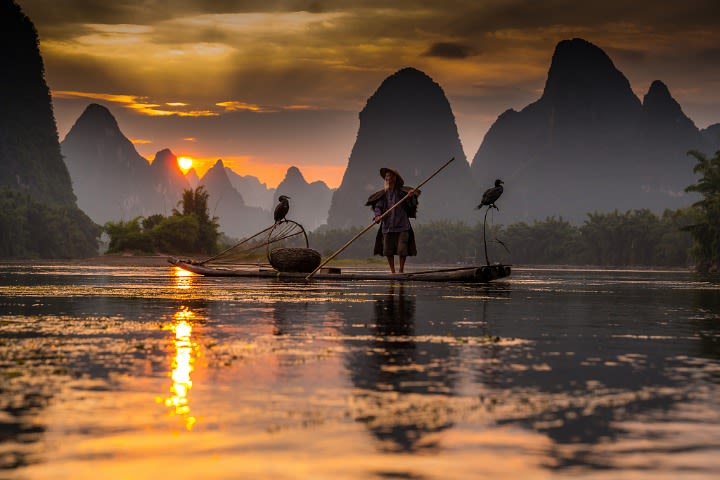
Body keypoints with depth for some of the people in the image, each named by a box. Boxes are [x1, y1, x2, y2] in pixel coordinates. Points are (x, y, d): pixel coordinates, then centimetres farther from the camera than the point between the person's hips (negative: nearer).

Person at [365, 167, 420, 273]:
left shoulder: (402, 192, 1)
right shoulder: (383, 194, 7)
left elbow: (412, 204, -4)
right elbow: (377, 206, 1)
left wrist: (412, 196, -26)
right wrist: (377, 215, -20)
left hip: (402, 225, -2)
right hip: (387, 226, 2)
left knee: (402, 250, -7)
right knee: (388, 250, 3)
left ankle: (401, 271, 7)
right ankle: (392, 272, 14)